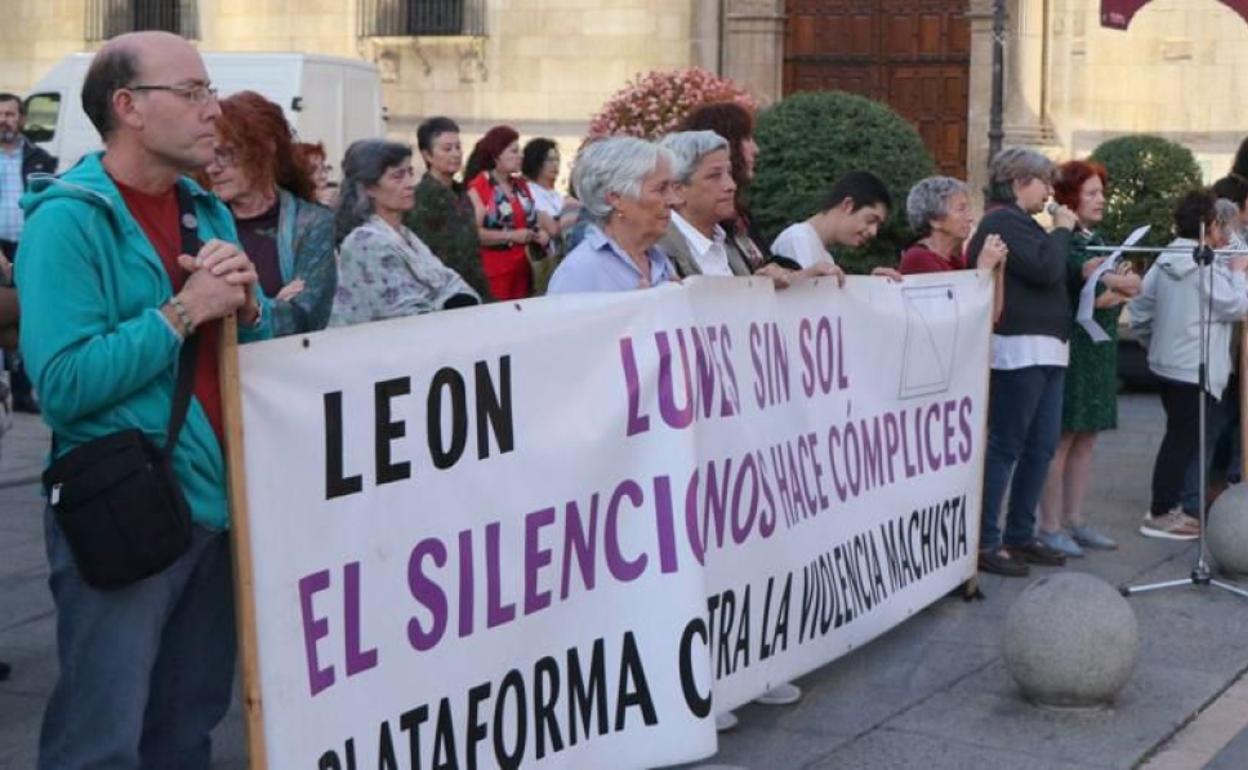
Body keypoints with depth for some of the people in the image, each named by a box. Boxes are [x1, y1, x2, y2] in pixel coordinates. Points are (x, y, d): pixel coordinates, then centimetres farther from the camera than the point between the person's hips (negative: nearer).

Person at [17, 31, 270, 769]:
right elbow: (64, 381, -22)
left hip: (217, 498, 7)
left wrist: (247, 306, -7)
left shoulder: (207, 210, 11)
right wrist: (182, 312, -19)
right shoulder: (68, 218, -12)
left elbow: (257, 348, 14)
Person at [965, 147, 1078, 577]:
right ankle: (984, 542, -3)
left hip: (1043, 351, 10)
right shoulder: (1003, 221, -10)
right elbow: (1046, 269, -20)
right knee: (1005, 447, -7)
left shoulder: (1017, 222, 23)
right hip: (1018, 350, -10)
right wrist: (1062, 231, -5)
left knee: (1041, 446, 11)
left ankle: (1020, 534, 19)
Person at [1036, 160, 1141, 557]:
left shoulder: (1097, 241, 16)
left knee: (1085, 441, 10)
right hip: (1069, 350, -8)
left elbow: (1132, 285, 8)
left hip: (1100, 352, 8)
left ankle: (1074, 521, 17)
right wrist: (1119, 283, -5)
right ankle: (1049, 528, 1)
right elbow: (1091, 289, -21)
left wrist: (1109, 288, -12)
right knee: (1061, 441, -5)